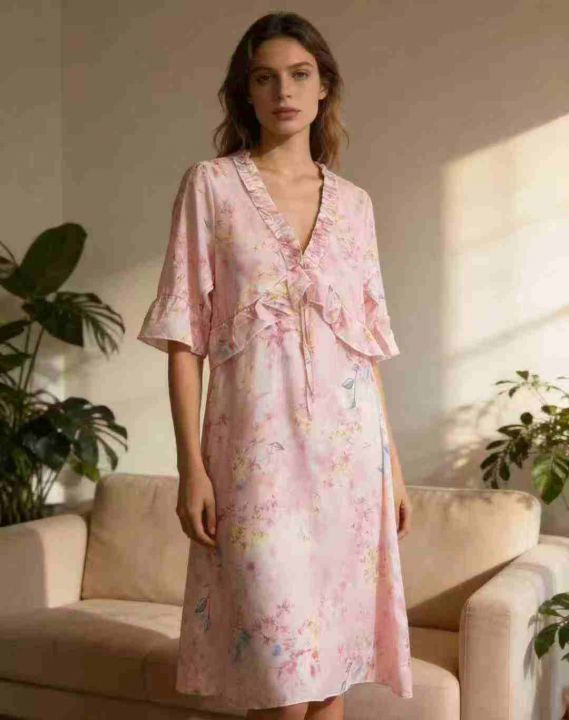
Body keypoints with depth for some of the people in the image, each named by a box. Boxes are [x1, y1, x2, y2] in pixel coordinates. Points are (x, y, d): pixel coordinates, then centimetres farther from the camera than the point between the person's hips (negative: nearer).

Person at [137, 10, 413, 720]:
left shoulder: (353, 202, 12)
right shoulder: (210, 185, 2)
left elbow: (368, 342, 14)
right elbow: (184, 337, -2)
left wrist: (394, 463, 11)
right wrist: (191, 467, -9)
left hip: (351, 446, 4)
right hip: (259, 446, -3)